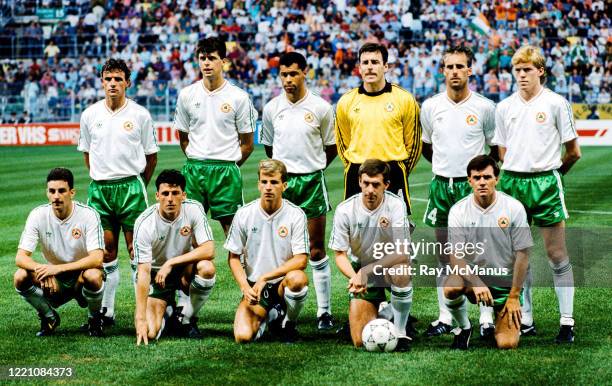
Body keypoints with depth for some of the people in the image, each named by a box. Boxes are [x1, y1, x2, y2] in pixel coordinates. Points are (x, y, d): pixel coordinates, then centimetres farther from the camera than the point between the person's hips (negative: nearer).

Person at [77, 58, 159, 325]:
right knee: (107, 251, 7)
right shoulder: (90, 115, 6)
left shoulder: (140, 115, -1)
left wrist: (138, 185, 8)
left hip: (131, 186, -3)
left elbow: (151, 155, 7)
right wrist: (101, 181, 12)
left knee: (137, 251, -4)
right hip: (99, 189, 3)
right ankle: (106, 310, 13)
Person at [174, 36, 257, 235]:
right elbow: (183, 138, 14)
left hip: (226, 171, -2)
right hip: (194, 169, 2)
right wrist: (196, 163, 6)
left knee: (232, 225, -2)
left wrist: (228, 166, 1)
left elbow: (247, 144, 4)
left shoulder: (239, 97, -1)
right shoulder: (187, 95, 5)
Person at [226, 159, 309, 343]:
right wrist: (245, 287, -11)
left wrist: (265, 277, -19)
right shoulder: (244, 214, -3)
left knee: (297, 278, -37)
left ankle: (288, 324, -5)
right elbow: (233, 257, 5)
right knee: (243, 336, -23)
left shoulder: (296, 215, -8)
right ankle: (268, 317, 15)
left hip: (283, 283, -1)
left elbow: (301, 260, -12)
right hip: (254, 286, 1)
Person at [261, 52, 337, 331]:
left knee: (316, 250, 0)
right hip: (281, 182, 2)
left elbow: (331, 147, 8)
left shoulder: (321, 108, -3)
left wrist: (311, 167, 9)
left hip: (311, 180, -2)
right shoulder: (272, 108, 4)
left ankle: (324, 311, 5)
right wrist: (284, 168, 13)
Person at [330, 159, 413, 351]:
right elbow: (340, 255, -9)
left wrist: (366, 271, -36)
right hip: (360, 271, 2)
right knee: (360, 341, -5)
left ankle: (401, 331, -17)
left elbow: (402, 254, -26)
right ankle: (382, 312, 30)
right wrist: (354, 277, -30)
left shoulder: (396, 204, -20)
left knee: (401, 270, -40)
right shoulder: (345, 210, -14)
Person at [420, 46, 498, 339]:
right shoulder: (430, 106, 4)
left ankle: (486, 318, 1)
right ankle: (445, 318, 14)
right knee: (444, 255, 7)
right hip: (441, 185, 3)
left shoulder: (485, 107, -3)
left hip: (473, 186, -3)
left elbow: (496, 148, 9)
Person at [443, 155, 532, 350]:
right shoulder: (458, 211, -8)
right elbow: (455, 257, -11)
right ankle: (463, 327, -3)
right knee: (451, 288, -35)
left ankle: (500, 316, 22)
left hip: (505, 283, -1)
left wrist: (514, 296, -8)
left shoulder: (514, 208, -10)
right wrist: (476, 282, -29)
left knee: (507, 345, -15)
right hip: (472, 275, 1)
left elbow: (522, 254, -6)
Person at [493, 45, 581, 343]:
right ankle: (526, 320, 16)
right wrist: (518, 172, 8)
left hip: (545, 183, -4)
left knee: (556, 254, -4)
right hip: (512, 183, 4)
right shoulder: (504, 108, 9)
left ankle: (567, 322, 1)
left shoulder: (556, 103, -2)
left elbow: (573, 152, 3)